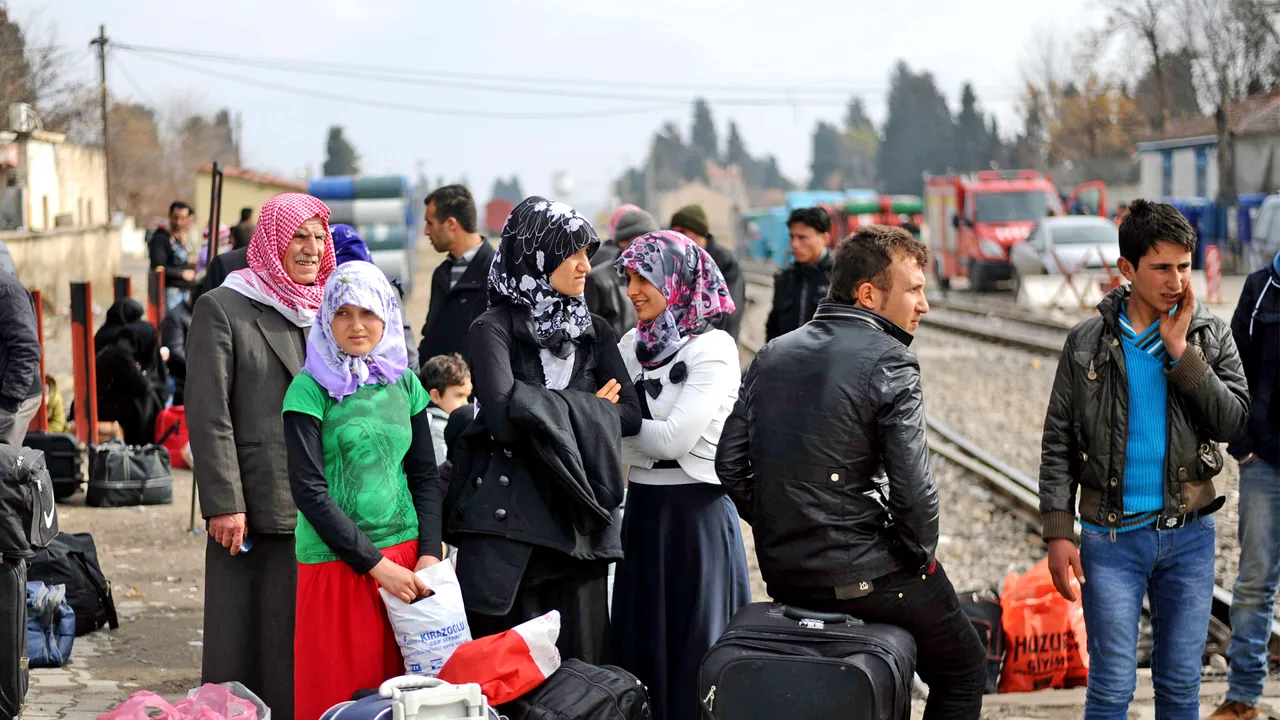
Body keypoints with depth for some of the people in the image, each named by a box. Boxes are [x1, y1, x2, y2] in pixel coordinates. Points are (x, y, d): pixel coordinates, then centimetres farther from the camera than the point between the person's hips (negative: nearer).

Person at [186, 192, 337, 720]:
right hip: (254, 508, -5)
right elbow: (208, 413, -7)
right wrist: (223, 502, -14)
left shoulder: (326, 311, 16)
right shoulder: (222, 309, -1)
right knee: (241, 638, -1)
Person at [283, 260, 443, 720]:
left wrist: (429, 553, -3)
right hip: (335, 561, -4)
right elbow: (309, 491, -11)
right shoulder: (310, 389, -6)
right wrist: (376, 565, -13)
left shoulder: (405, 383, 8)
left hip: (405, 554, 4)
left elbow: (425, 475, 11)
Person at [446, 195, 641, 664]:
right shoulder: (494, 329, -2)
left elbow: (630, 415, 1)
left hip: (577, 514, 4)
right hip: (508, 515, -4)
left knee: (579, 658, 3)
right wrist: (585, 410, -5)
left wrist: (545, 414, -10)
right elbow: (504, 413, -17)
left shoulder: (595, 332, 13)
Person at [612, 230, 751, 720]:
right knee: (639, 642, 11)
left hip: (697, 512, -6)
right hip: (642, 510, 7)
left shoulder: (713, 349, -11)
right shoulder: (634, 345, 9)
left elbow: (674, 438, -18)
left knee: (693, 647, 2)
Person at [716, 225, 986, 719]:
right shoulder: (888, 363, -13)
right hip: (868, 578, -7)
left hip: (784, 579, 7)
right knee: (963, 673, 14)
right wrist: (922, 556, -3)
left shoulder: (772, 356, 8)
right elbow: (913, 488, -20)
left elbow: (730, 464, 9)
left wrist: (782, 537, 16)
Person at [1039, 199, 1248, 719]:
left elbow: (1233, 420, -10)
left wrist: (1181, 351, -16)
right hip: (1112, 537, -1)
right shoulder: (1088, 343, -1)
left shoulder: (1209, 335, 2)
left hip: (1188, 536, 2)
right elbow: (1058, 444, 0)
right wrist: (1058, 533, -7)